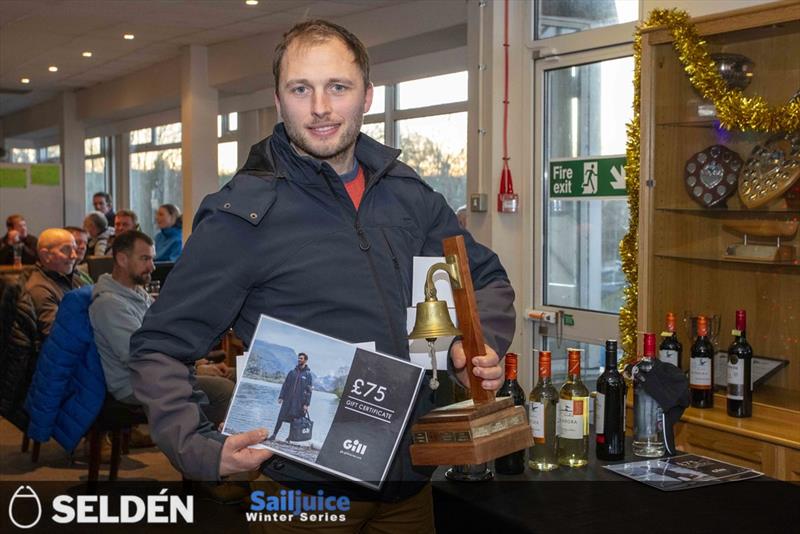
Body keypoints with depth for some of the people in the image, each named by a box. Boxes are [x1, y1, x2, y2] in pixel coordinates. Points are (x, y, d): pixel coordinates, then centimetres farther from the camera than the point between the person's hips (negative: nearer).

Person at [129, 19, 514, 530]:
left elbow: (487, 278, 17)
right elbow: (160, 349, -9)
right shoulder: (242, 214, -12)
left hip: (411, 480, 5)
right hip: (304, 487, -5)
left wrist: (481, 346, -3)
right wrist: (200, 450, -24)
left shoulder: (409, 193, 3)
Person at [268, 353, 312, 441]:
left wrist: (306, 404, -10)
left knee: (294, 419, 1)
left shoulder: (308, 374, 1)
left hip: (299, 402, -3)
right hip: (288, 399, 3)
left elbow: (309, 390, -3)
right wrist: (281, 396, 2)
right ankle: (274, 434, 4)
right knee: (281, 417, 0)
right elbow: (285, 385, 12)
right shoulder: (292, 372, 11)